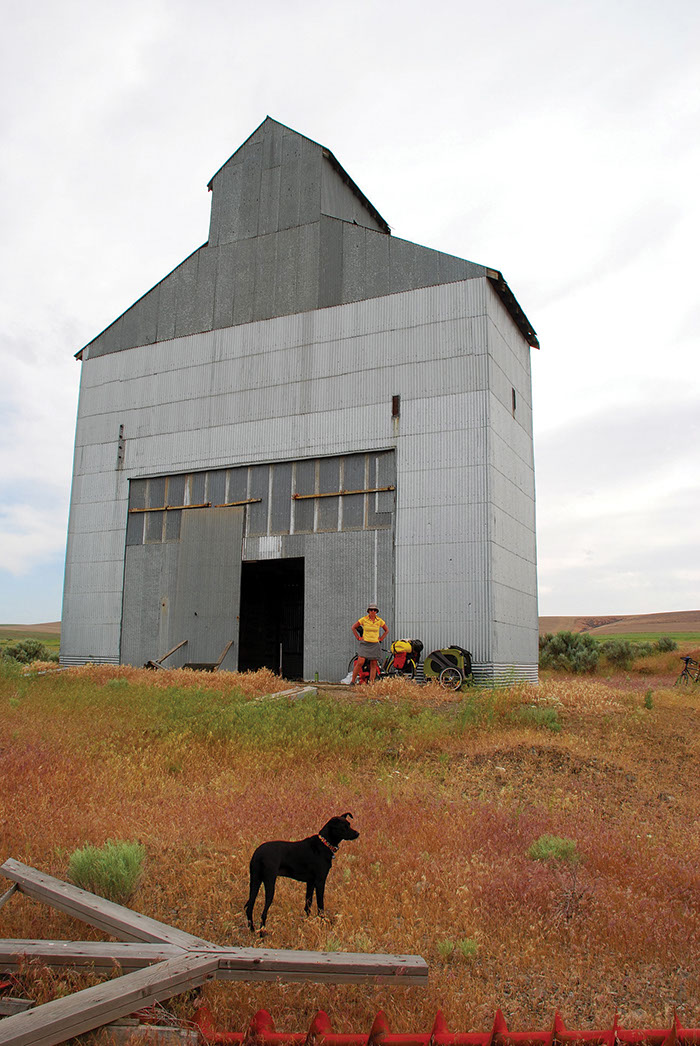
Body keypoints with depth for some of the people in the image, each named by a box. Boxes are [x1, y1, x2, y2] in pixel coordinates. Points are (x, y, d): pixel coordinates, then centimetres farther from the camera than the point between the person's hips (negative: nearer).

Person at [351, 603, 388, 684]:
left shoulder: (379, 621, 3)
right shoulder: (364, 619, -3)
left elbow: (386, 630, 17)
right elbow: (353, 627, 7)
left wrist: (380, 639, 7)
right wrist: (358, 638, 1)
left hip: (375, 645, 2)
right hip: (364, 644, -2)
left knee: (373, 665, 1)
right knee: (360, 663, -13)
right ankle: (353, 681, -4)